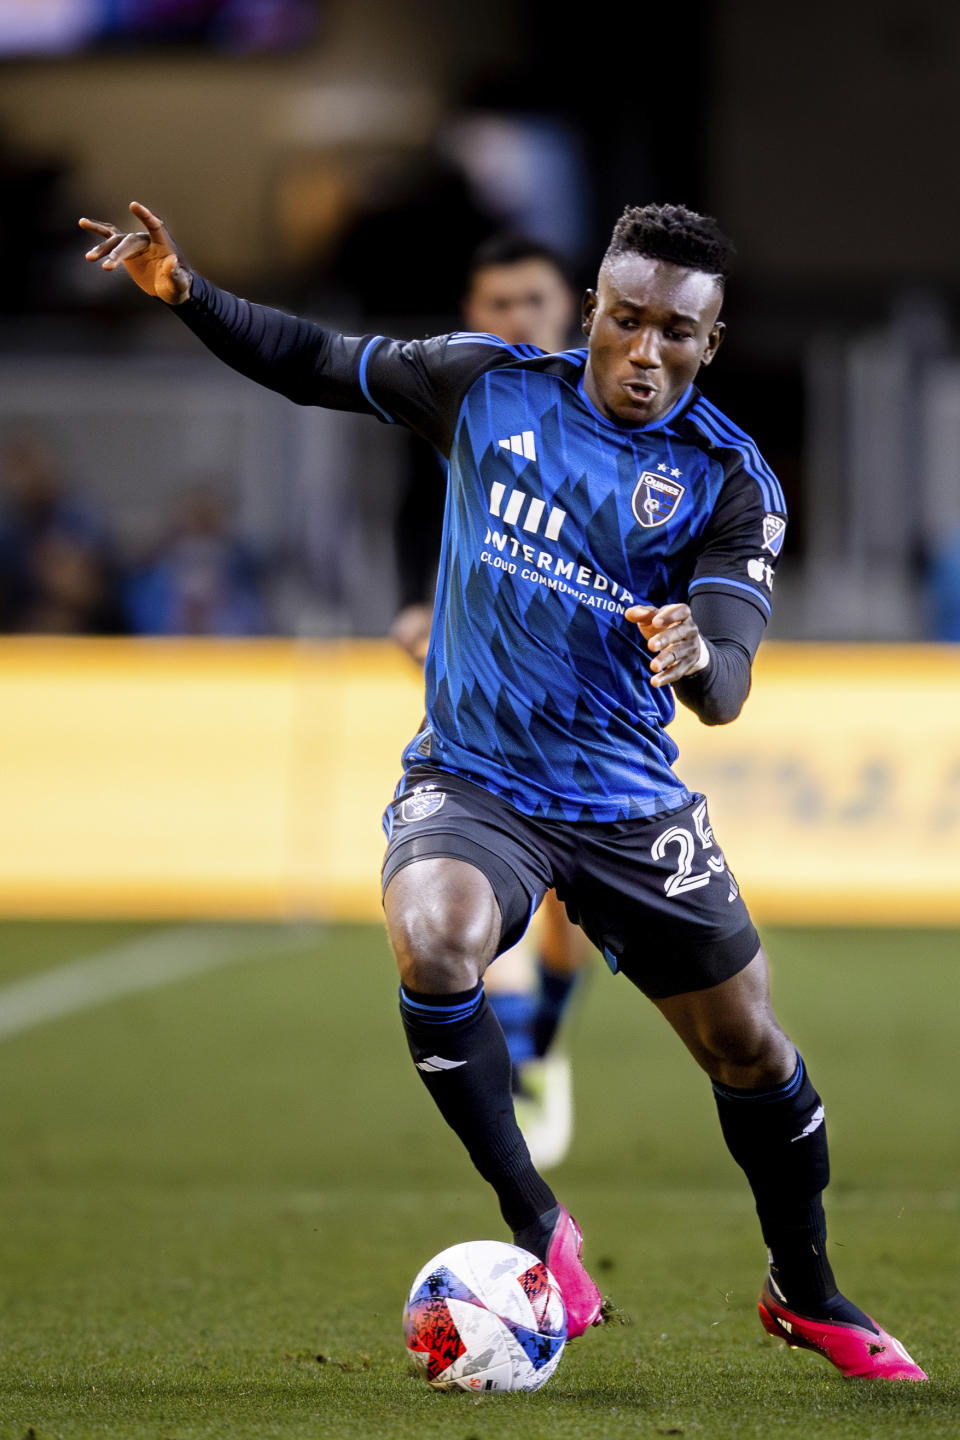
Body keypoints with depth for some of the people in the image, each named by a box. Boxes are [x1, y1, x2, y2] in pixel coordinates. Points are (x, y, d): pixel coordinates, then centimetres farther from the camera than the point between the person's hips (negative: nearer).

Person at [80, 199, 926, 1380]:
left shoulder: (727, 479, -8)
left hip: (631, 800, 1)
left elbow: (724, 690, -18)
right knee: (433, 940, -33)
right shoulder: (488, 386, -4)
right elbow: (314, 366, 10)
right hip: (470, 781, -1)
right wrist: (182, 291, -4)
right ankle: (536, 1229, -15)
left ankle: (805, 1293, 35)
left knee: (749, 1051, 6)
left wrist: (697, 654, -42)